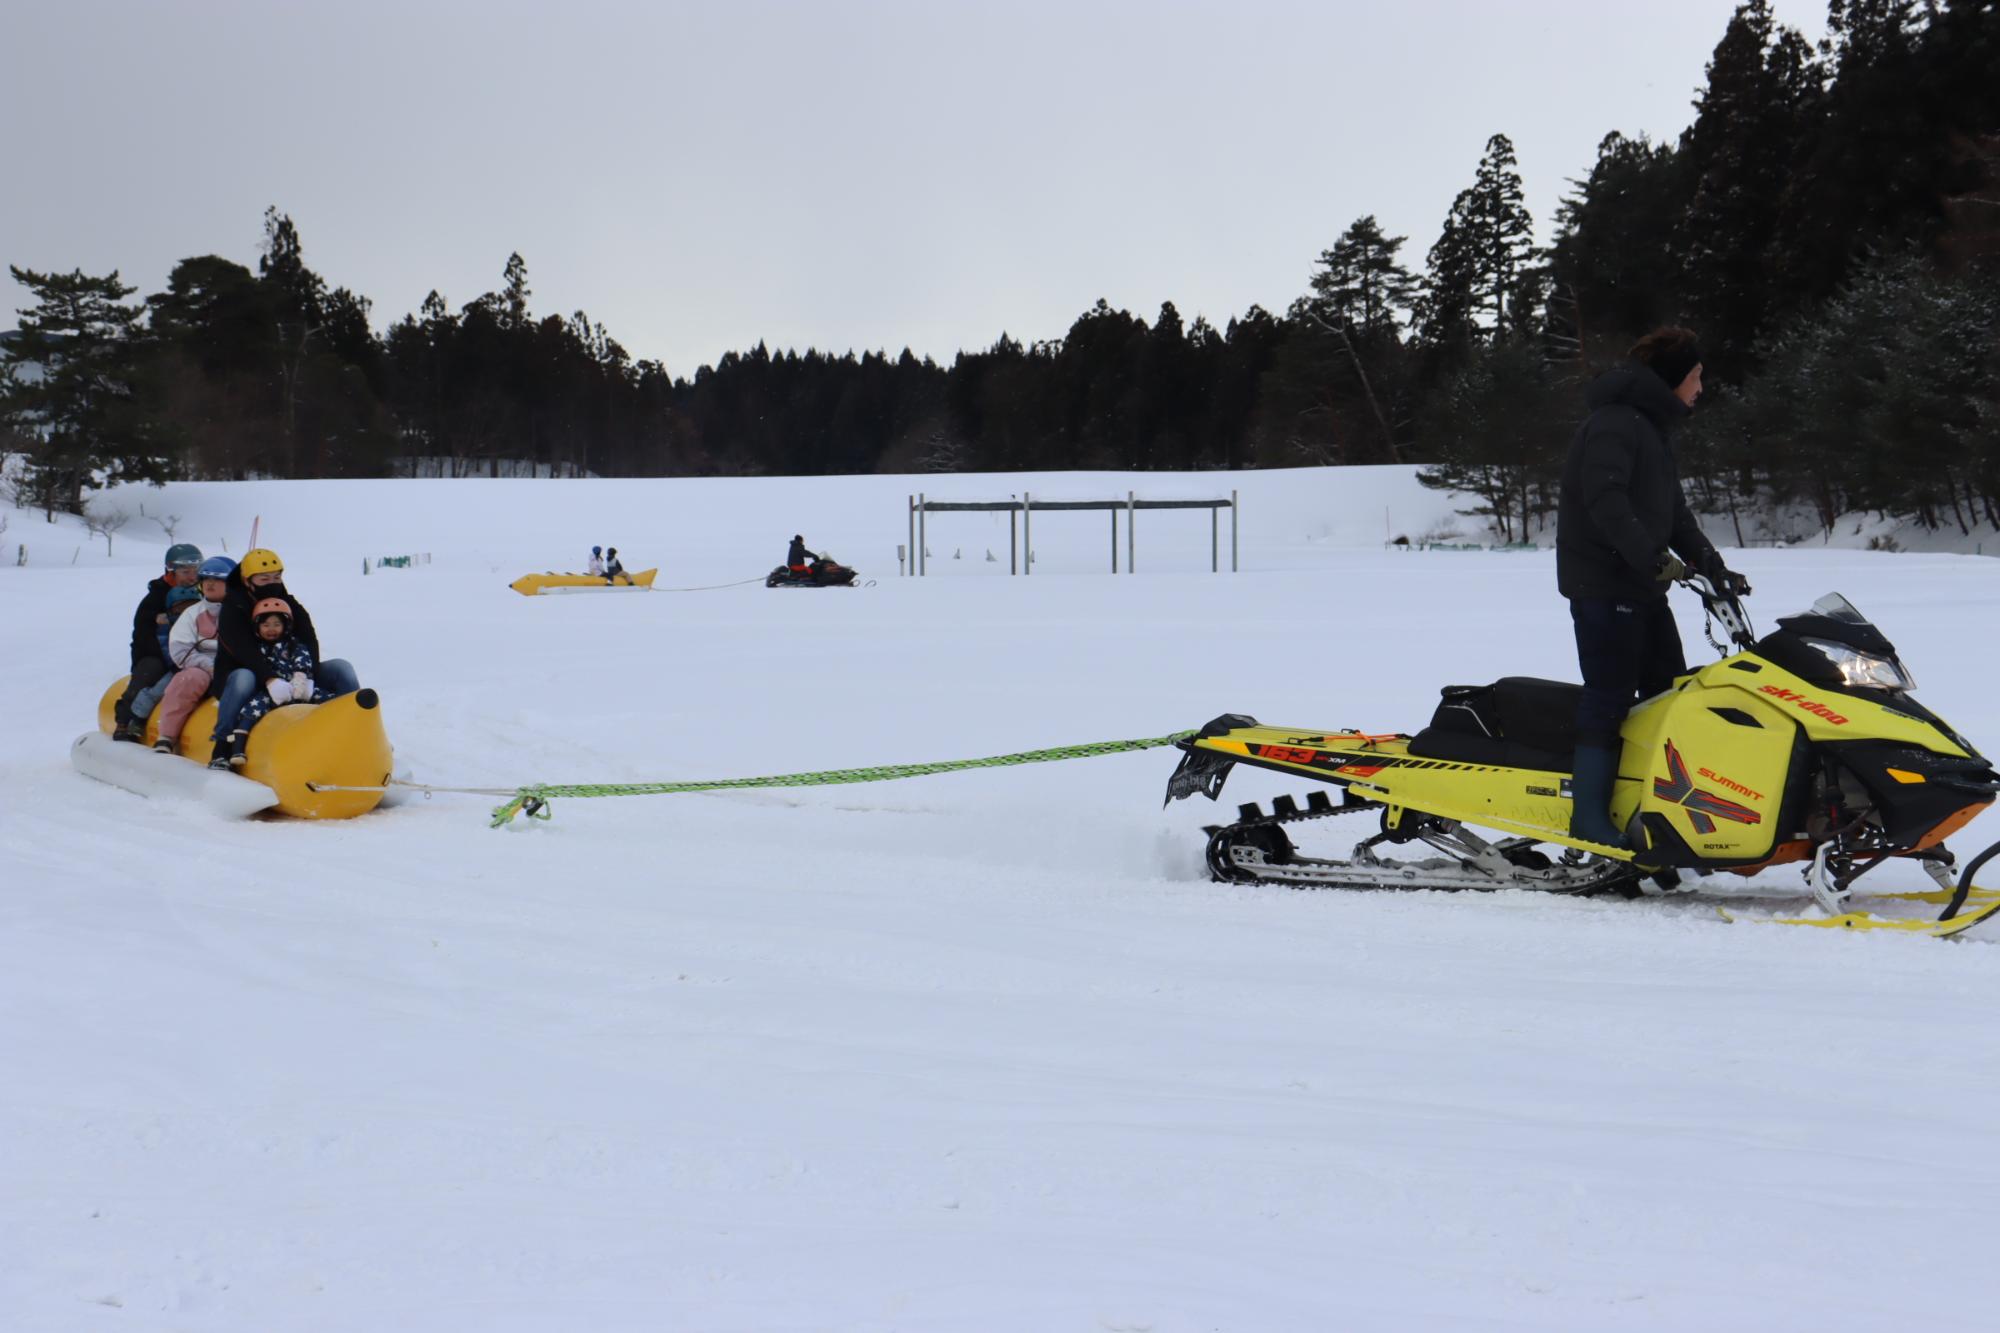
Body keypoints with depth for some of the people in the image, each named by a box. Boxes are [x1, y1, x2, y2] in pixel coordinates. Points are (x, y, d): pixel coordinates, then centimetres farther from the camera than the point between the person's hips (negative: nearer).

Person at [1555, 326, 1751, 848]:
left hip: (1642, 588, 10)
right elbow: (1605, 501, -26)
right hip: (1602, 584, -10)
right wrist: (1652, 557, -32)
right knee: (1610, 697, -10)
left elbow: (1674, 512, 24)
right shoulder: (1614, 424, -13)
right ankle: (1589, 818, -8)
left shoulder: (1654, 428, 21)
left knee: (1669, 695, 11)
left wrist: (1713, 566, 14)